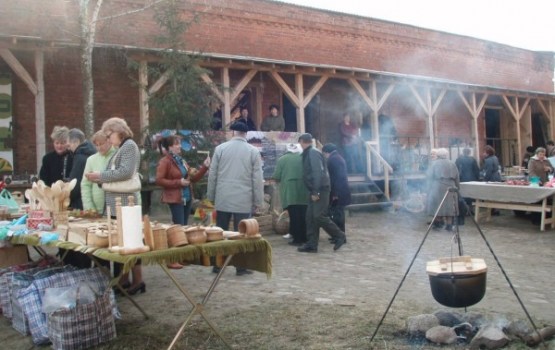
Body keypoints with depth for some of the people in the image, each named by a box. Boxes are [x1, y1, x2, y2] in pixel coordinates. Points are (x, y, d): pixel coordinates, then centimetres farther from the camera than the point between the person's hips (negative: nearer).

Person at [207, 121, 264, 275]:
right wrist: (258, 200, 3)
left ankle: (217, 265, 17)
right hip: (244, 199, -2)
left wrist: (211, 196, 12)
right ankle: (241, 266, 7)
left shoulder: (220, 148, 1)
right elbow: (257, 178, -3)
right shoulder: (253, 151, -2)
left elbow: (212, 174, 3)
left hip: (222, 198, 2)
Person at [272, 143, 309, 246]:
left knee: (294, 215, -2)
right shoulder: (303, 158, 10)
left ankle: (297, 239, -2)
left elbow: (276, 177, 0)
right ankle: (304, 238, 13)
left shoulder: (282, 159, 1)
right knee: (303, 215, 8)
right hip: (303, 192, 3)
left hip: (289, 192, -3)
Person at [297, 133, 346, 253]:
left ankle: (339, 236, 3)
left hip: (320, 190, -10)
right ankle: (311, 245, 10)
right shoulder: (308, 154, 17)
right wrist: (313, 192, 14)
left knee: (319, 216, -11)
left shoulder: (313, 154, -12)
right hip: (315, 191, 10)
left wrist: (315, 192, -22)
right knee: (310, 217, 7)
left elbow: (318, 173, -20)